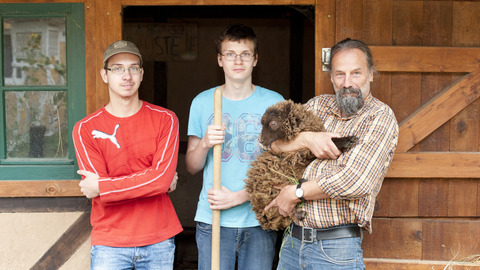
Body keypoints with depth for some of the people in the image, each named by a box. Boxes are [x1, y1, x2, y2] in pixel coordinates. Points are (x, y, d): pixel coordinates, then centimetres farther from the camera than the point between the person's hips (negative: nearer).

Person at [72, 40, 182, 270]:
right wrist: (153, 182, -13)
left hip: (160, 240, 1)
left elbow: (163, 177, -14)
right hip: (110, 244, -1)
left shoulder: (165, 119, -1)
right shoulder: (85, 129, -3)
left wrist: (101, 187, -13)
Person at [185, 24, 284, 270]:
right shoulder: (202, 102, 5)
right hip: (212, 220, 1)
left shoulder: (274, 102, 1)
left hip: (259, 221, 0)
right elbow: (192, 167, 7)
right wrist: (205, 143, -14)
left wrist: (239, 197, -12)